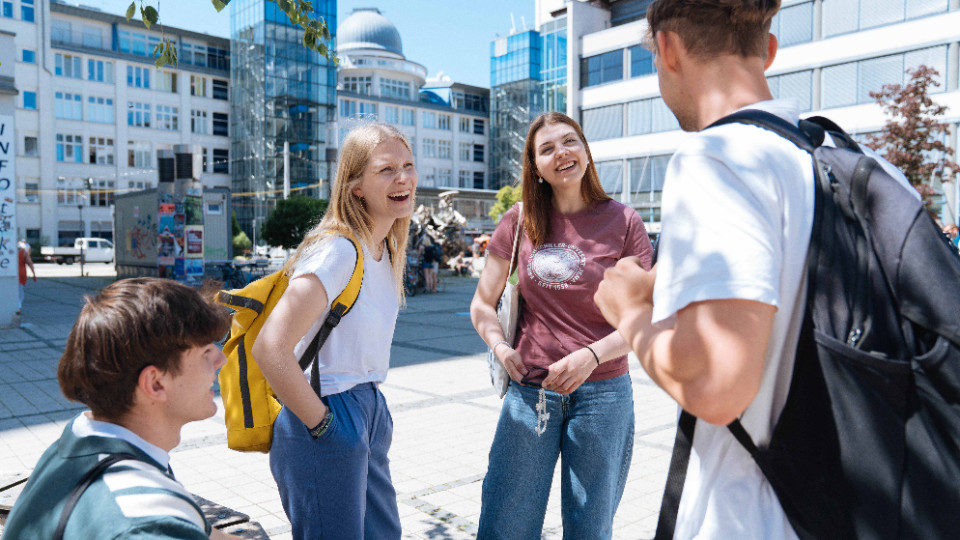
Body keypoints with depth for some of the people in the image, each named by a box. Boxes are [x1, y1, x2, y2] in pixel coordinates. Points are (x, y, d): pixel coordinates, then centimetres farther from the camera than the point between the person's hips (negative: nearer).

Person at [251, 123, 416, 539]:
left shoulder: (385, 248, 7)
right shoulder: (338, 250, -21)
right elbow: (270, 349, -28)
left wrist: (368, 407, 12)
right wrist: (322, 424, -18)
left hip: (368, 410, 9)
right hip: (331, 422, -9)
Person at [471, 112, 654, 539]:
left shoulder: (622, 222, -3)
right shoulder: (519, 223, 2)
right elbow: (482, 304, 10)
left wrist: (592, 355, -19)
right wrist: (500, 347, -8)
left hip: (601, 393, -1)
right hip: (529, 390, 2)